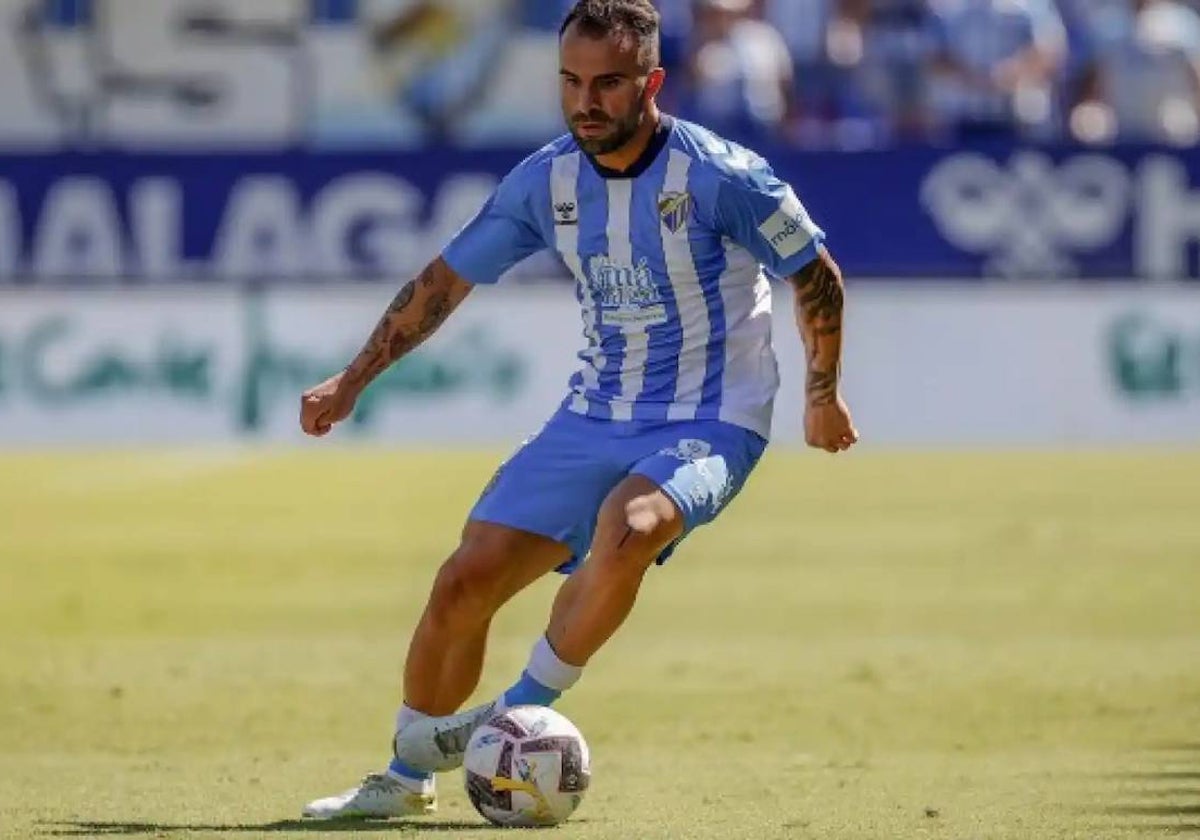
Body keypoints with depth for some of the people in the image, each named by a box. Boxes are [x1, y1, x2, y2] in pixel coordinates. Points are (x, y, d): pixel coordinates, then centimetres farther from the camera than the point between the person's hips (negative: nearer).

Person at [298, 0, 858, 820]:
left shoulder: (719, 175, -18)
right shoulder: (547, 179, -3)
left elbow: (817, 276, -4)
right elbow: (448, 279, 8)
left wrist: (823, 396, 6)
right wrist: (352, 382, 6)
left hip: (707, 425, -5)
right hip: (594, 417, 5)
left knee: (625, 531, -37)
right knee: (464, 583, -3)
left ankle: (521, 712, -16)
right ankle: (410, 772, 18)